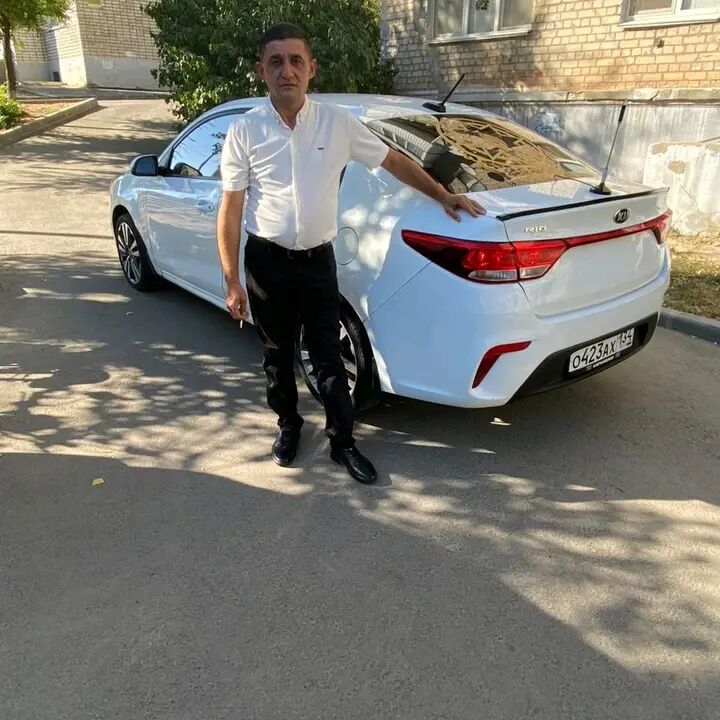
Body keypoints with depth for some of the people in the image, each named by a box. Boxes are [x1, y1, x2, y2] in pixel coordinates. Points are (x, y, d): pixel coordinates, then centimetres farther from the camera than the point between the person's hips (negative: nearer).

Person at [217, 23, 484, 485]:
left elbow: (393, 159, 9)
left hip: (318, 259, 0)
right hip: (267, 261, 0)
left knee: (329, 355, 5)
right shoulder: (244, 132, -6)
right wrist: (232, 281, -7)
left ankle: (343, 442, 19)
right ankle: (288, 425, 35)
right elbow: (231, 210, -4)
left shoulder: (338, 123, -3)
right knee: (278, 353, 13)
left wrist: (444, 196, 9)